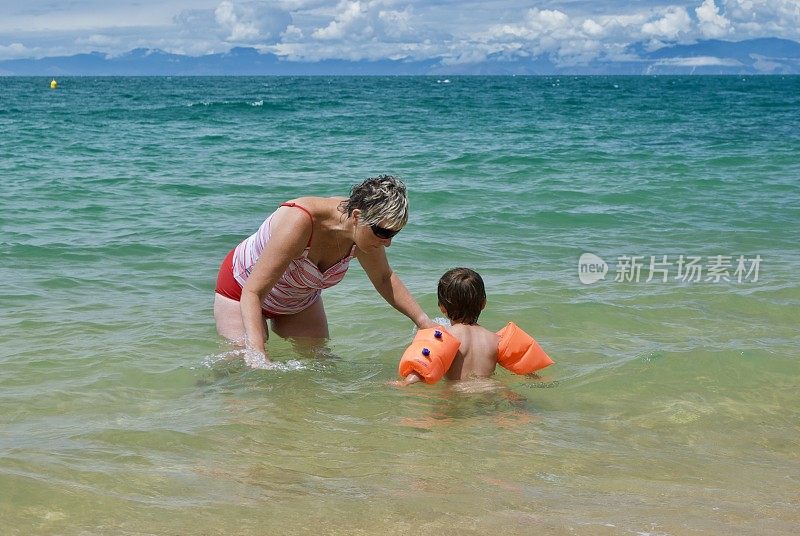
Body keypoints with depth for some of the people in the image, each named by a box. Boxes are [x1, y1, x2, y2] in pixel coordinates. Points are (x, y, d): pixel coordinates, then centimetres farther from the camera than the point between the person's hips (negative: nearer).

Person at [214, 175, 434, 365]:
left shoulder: (366, 231, -23)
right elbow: (252, 293, -41)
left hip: (300, 300, 6)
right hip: (244, 286, -6)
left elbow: (384, 279, 0)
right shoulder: (299, 221, -43)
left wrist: (423, 321, -6)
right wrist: (256, 352, -51)